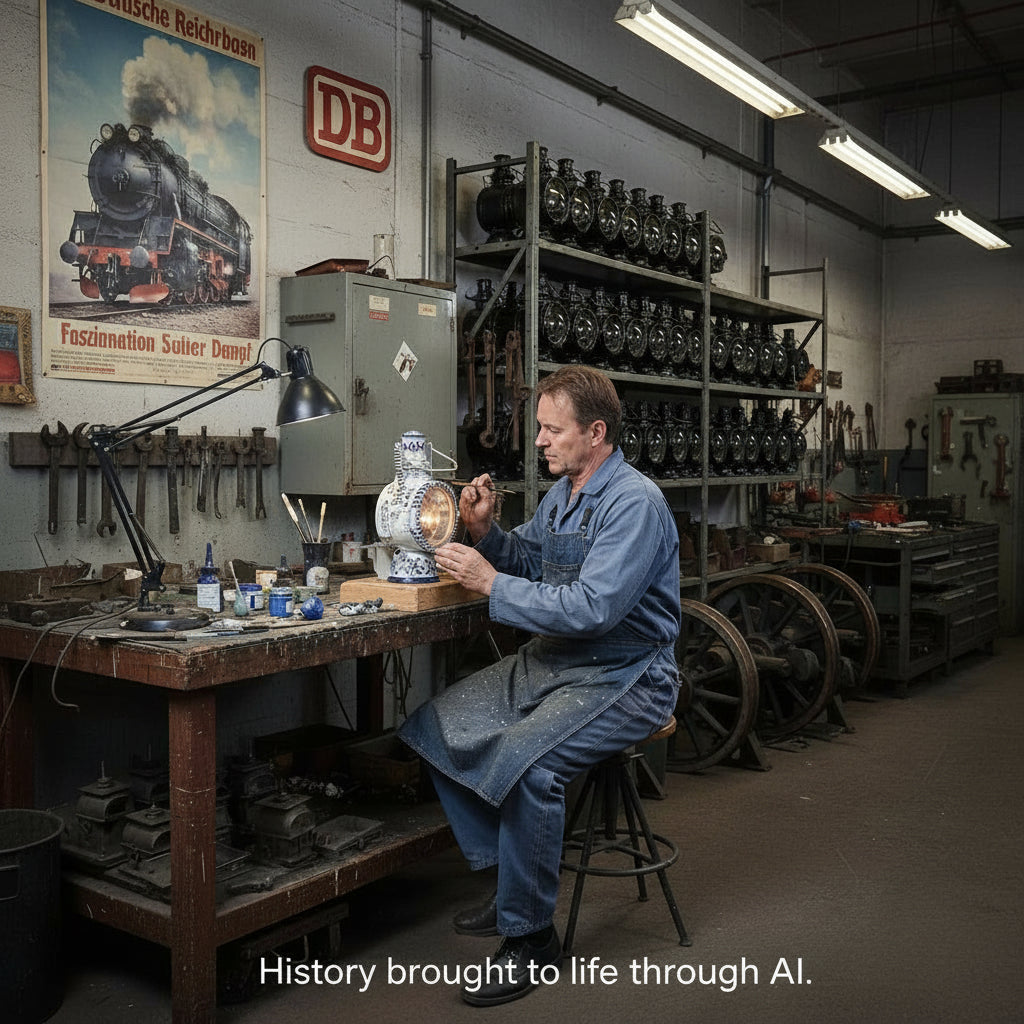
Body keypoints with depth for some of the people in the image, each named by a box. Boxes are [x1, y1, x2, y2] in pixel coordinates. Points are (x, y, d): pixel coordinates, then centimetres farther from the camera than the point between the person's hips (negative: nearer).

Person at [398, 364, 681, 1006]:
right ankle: (507, 880, 13)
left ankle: (529, 935, -11)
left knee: (524, 761, -32)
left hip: (625, 677, -10)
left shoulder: (633, 503, -19)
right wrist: (485, 532, -1)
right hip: (552, 661, 10)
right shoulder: (562, 492, 10)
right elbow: (528, 561, 20)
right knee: (437, 728, 4)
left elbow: (593, 608, -29)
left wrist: (492, 583, -22)